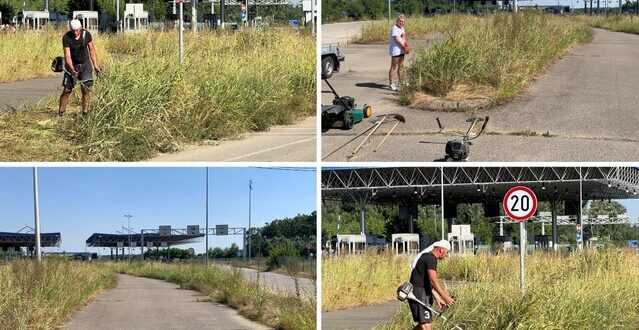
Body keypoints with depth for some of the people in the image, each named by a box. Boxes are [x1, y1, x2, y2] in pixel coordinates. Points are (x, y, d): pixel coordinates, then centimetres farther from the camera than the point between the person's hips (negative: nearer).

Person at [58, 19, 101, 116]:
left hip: (85, 64, 2)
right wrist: (72, 70, -34)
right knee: (67, 89, -2)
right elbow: (67, 55, -21)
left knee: (86, 88, -8)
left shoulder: (86, 34, -10)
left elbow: (91, 50, 4)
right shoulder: (66, 38, -18)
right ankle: (61, 112, 10)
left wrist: (95, 65, 4)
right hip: (72, 65, -1)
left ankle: (85, 111, -2)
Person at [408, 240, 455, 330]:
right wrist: (445, 297, -19)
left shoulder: (427, 257, 19)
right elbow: (433, 281, -22)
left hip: (423, 293, 11)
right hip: (419, 293, -11)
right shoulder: (431, 258, -14)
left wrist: (437, 299, 23)